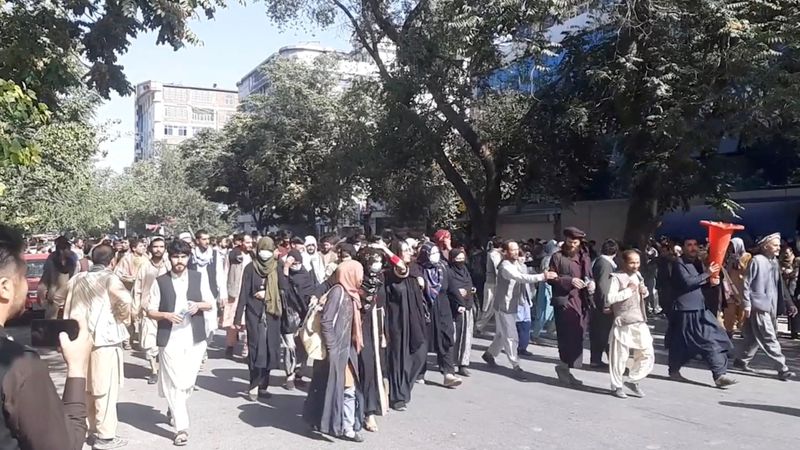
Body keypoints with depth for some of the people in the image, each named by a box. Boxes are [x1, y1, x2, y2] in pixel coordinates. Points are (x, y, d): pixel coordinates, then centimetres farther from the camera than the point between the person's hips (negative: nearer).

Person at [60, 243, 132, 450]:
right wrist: (124, 318, -9)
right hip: (105, 338, -7)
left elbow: (58, 296, 25)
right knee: (106, 388, 0)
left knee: (88, 386, 18)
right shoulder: (108, 278, -10)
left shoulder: (78, 278, 9)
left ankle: (93, 428, 29)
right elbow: (125, 299, -27)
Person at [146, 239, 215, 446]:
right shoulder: (160, 282, 0)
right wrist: (166, 315, -16)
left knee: (188, 382, 11)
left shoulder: (199, 278, 5)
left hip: (195, 338, 2)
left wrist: (199, 305, -11)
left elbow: (211, 305, 9)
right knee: (175, 383, -6)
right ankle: (181, 427, -2)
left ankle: (174, 410, 38)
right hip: (170, 339, -2)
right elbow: (150, 311, 2)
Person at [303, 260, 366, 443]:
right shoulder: (338, 291, -15)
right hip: (336, 350, -8)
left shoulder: (350, 293, 10)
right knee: (332, 387, 1)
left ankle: (347, 427, 17)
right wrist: (332, 348, -19)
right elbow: (325, 320, -19)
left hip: (347, 349, 8)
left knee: (349, 389, 10)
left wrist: (354, 345, 12)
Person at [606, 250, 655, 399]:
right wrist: (628, 290, -17)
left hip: (640, 322, 7)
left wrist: (645, 291, 6)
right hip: (623, 323, -7)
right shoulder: (617, 278, -10)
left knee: (647, 354, 4)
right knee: (620, 356, 0)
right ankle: (617, 386, 15)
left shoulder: (638, 276, 14)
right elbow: (609, 298, -21)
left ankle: (633, 380, 21)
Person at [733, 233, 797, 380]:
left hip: (771, 307, 8)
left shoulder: (775, 262, 12)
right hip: (759, 306, -8)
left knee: (754, 337, 14)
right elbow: (746, 283, -11)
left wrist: (789, 303, 12)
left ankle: (741, 361, 26)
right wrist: (747, 304, -14)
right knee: (769, 339, -6)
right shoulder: (757, 260, -10)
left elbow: (780, 286, 16)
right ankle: (782, 369, -3)